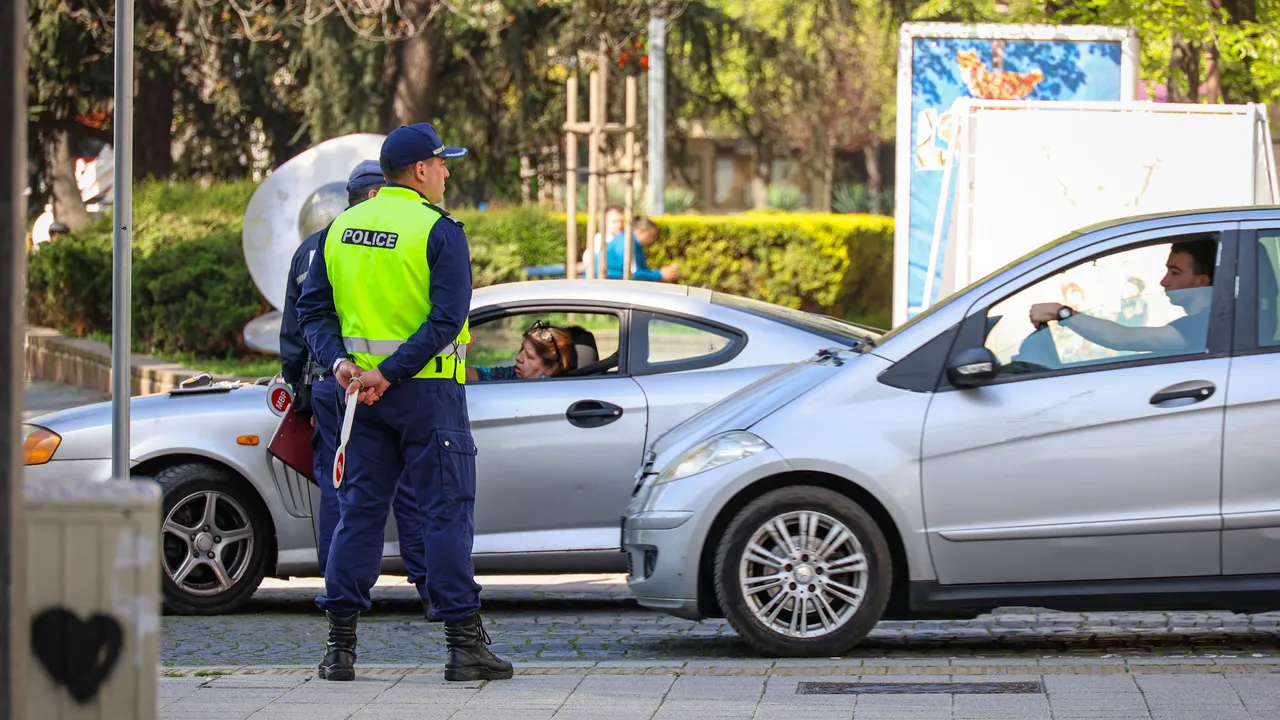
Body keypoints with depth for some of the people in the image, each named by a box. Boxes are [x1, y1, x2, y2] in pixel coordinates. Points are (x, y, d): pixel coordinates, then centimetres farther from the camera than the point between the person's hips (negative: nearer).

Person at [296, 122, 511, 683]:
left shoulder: (341, 229, 9)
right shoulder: (439, 231, -9)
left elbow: (313, 309, 6)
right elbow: (446, 319, -18)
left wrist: (339, 363, -5)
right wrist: (388, 374, -17)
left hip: (359, 387, 5)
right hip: (427, 388, -5)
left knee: (359, 511, 8)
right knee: (446, 511, -1)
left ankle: (340, 646, 6)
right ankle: (464, 643, -3)